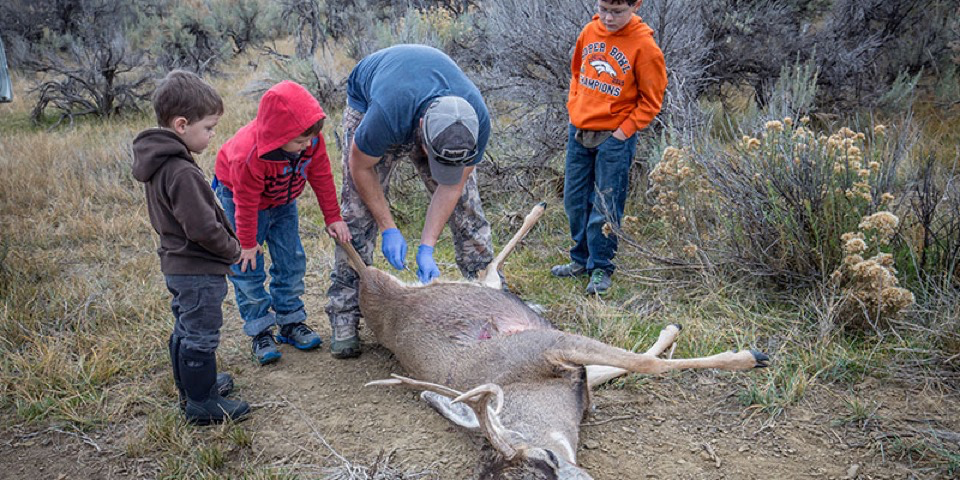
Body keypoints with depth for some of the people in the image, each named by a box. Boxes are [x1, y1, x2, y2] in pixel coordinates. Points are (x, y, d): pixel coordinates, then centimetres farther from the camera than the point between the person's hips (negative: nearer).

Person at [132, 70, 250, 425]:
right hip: (199, 270, -10)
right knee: (201, 337, 2)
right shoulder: (182, 172, -27)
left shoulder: (157, 164, 6)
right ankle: (202, 405, 14)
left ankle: (192, 387, 38)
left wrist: (226, 246, 15)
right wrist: (232, 249, -10)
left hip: (176, 265, 10)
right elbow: (202, 227, -28)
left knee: (185, 331, 22)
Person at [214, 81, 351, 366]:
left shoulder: (312, 141, -27)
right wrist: (247, 243, -15)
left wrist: (333, 218, -5)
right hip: (238, 196, -5)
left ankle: (291, 321, 18)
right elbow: (246, 203, -27)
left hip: (282, 201, 5)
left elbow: (322, 178, -11)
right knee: (247, 266, -4)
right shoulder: (249, 156, -41)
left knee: (291, 261, 5)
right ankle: (260, 331, 8)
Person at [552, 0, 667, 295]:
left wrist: (624, 131, -12)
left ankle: (601, 268, 15)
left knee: (605, 208, 0)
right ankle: (581, 260, 29)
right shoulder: (589, 32, 3)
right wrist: (574, 108, 8)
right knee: (575, 202, 13)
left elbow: (651, 100, -7)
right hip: (579, 131, 6)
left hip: (614, 138, -5)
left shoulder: (644, 46, -13)